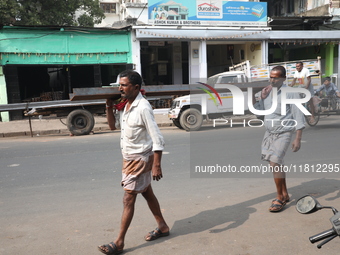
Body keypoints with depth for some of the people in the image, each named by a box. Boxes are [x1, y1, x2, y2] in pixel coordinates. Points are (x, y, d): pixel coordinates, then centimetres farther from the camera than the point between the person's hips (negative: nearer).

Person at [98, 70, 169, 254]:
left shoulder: (143, 108, -21)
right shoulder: (126, 105, 6)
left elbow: (157, 139, -23)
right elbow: (112, 126, 17)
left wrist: (157, 166, -25)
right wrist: (109, 107, 1)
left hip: (140, 160, -9)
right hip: (129, 159, 9)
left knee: (128, 200, -3)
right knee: (147, 194, 19)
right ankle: (162, 227, 35)